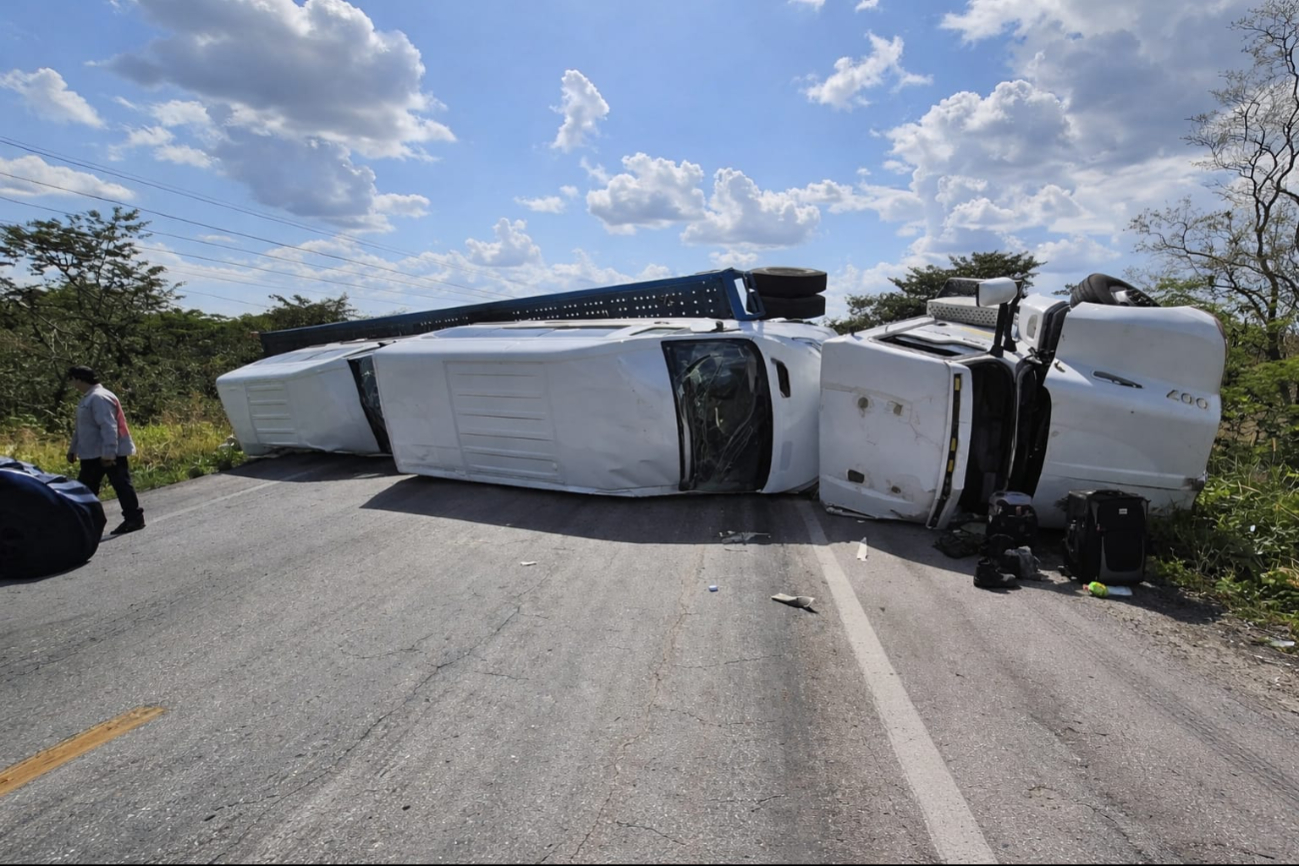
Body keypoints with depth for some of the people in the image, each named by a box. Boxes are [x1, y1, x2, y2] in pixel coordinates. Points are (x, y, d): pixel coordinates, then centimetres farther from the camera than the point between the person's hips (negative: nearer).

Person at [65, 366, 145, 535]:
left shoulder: (99, 398, -18)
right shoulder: (88, 398, 16)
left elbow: (108, 427, -26)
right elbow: (82, 427, 26)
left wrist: (108, 453, -29)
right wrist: (73, 448, 29)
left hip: (109, 454, -11)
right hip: (93, 454, 11)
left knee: (121, 485, -4)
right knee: (85, 488, 14)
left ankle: (134, 518, 2)